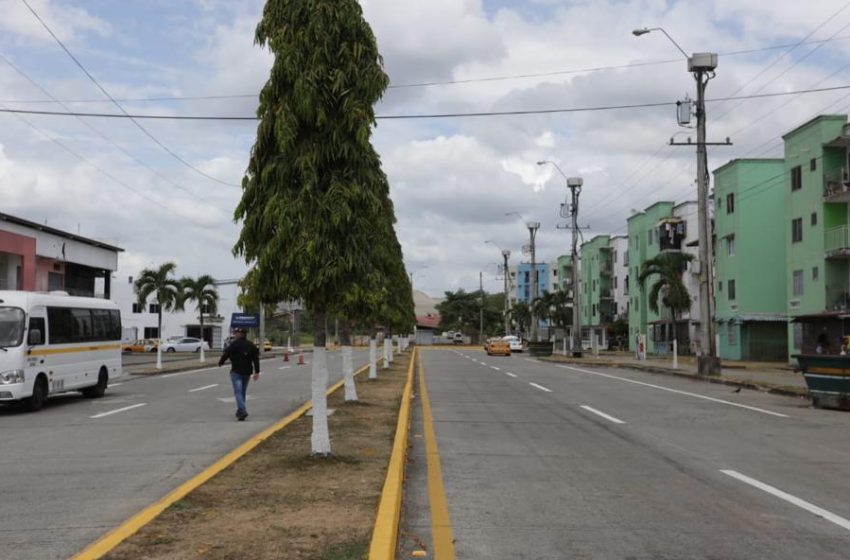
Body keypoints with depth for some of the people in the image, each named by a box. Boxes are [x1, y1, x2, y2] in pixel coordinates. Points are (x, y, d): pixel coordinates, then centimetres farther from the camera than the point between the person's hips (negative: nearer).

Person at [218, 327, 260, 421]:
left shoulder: (234, 344, -10)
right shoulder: (251, 345, 7)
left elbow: (225, 354, -7)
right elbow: (256, 359, 5)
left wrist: (220, 362, 14)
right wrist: (257, 372, 6)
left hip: (236, 372, -6)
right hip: (247, 372, 6)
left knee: (238, 392, -8)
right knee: (243, 391, 17)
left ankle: (242, 411, -23)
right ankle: (240, 411, 25)